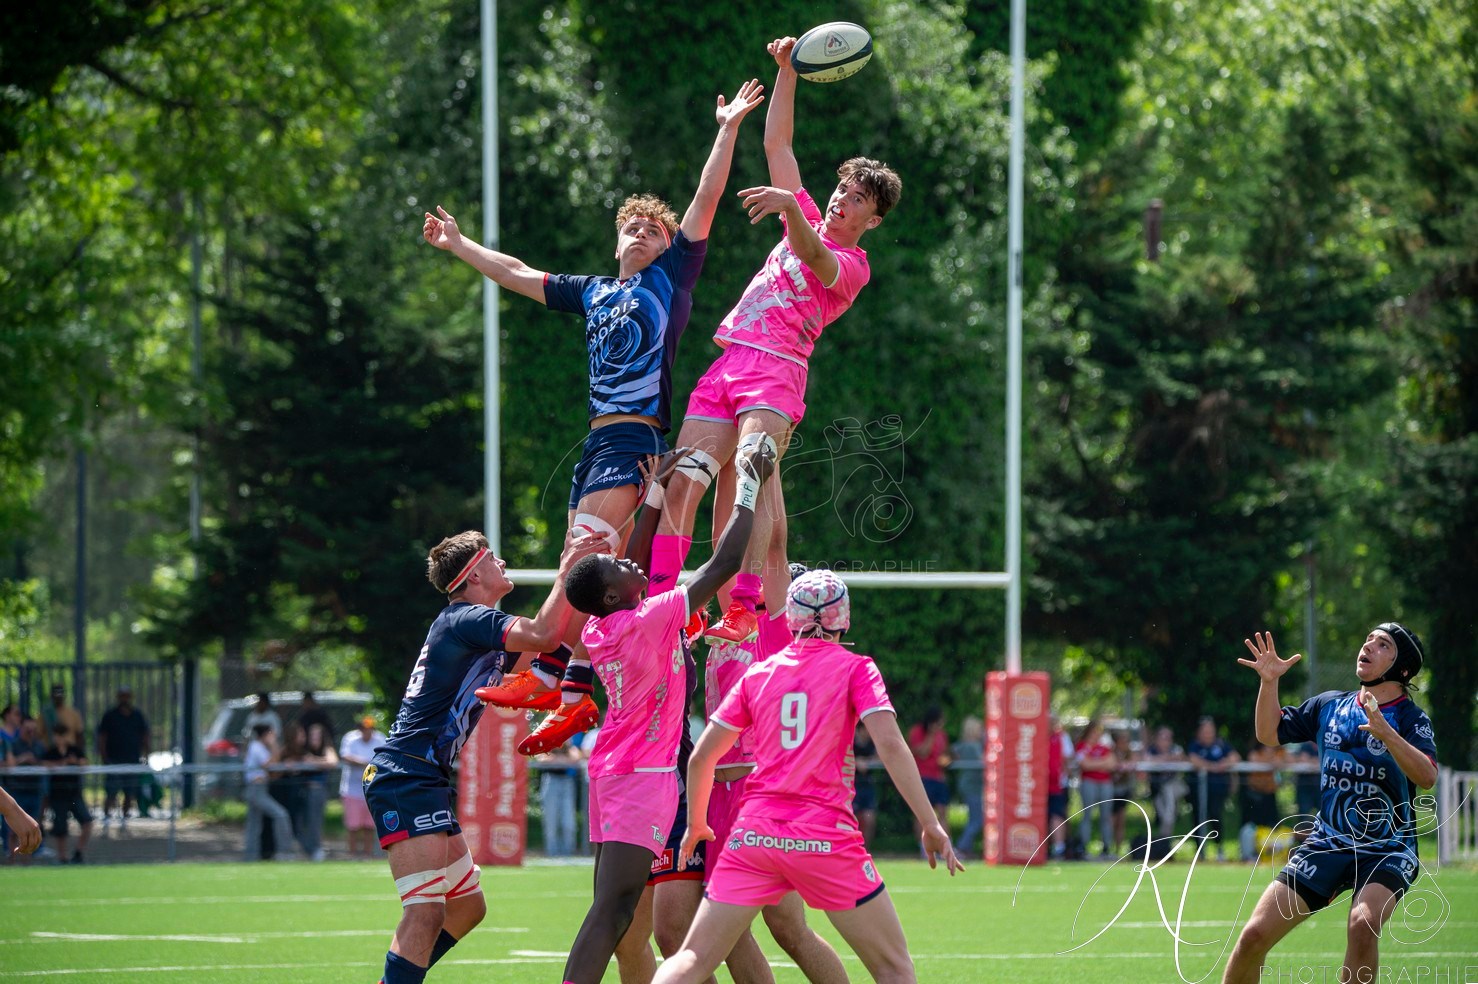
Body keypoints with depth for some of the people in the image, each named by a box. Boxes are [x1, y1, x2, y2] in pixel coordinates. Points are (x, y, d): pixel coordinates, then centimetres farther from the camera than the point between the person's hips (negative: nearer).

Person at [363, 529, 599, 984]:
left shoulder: (473, 624, 20)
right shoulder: (465, 619, -10)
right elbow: (544, 635, -22)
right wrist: (567, 570, -12)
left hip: (425, 780, 11)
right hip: (405, 775, -11)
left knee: (467, 907, 16)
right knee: (426, 913, -20)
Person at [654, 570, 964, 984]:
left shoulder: (758, 674, 12)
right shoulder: (854, 669, 3)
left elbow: (702, 756, 13)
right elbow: (890, 744, -10)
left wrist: (696, 825, 27)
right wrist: (930, 824, -9)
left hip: (753, 835, 3)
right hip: (824, 836, -3)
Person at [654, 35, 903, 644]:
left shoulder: (852, 265, 2)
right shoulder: (808, 222, 23)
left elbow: (815, 260, -22)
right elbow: (777, 144, 26)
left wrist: (787, 206, -41)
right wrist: (786, 72, 19)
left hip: (776, 370, -7)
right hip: (727, 364, 7)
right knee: (681, 485, -8)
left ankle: (744, 611, -37)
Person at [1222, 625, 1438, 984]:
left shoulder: (1410, 718, -8)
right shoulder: (1329, 705, 7)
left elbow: (1427, 777, -25)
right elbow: (1269, 733, 15)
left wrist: (1385, 732, -39)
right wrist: (1269, 682, -1)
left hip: (1387, 851, -4)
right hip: (1327, 844, 4)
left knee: (1363, 924, -34)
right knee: (1255, 935, -6)